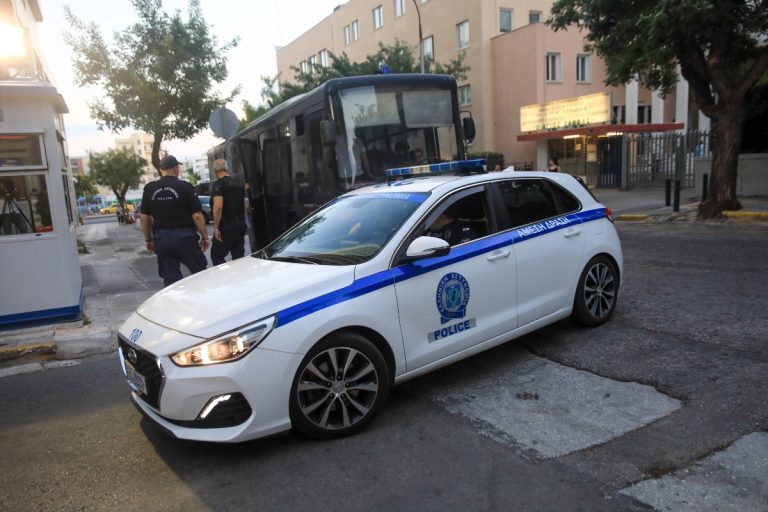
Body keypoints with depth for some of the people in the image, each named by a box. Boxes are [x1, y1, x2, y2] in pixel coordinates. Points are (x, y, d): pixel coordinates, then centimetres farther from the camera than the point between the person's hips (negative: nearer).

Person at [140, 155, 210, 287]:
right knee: (200, 271, 10)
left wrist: (148, 240, 18)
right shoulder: (184, 187, -7)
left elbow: (144, 218, 7)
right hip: (184, 236, -4)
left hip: (161, 238, 4)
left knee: (170, 279, 8)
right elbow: (197, 216, -10)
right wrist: (205, 237, -1)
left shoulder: (149, 189, 4)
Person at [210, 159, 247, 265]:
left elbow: (218, 206, -22)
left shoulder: (218, 184, -11)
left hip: (226, 226, -7)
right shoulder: (238, 184, 13)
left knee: (216, 256, 1)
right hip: (240, 224, 7)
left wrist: (216, 227, -18)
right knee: (239, 256, 11)